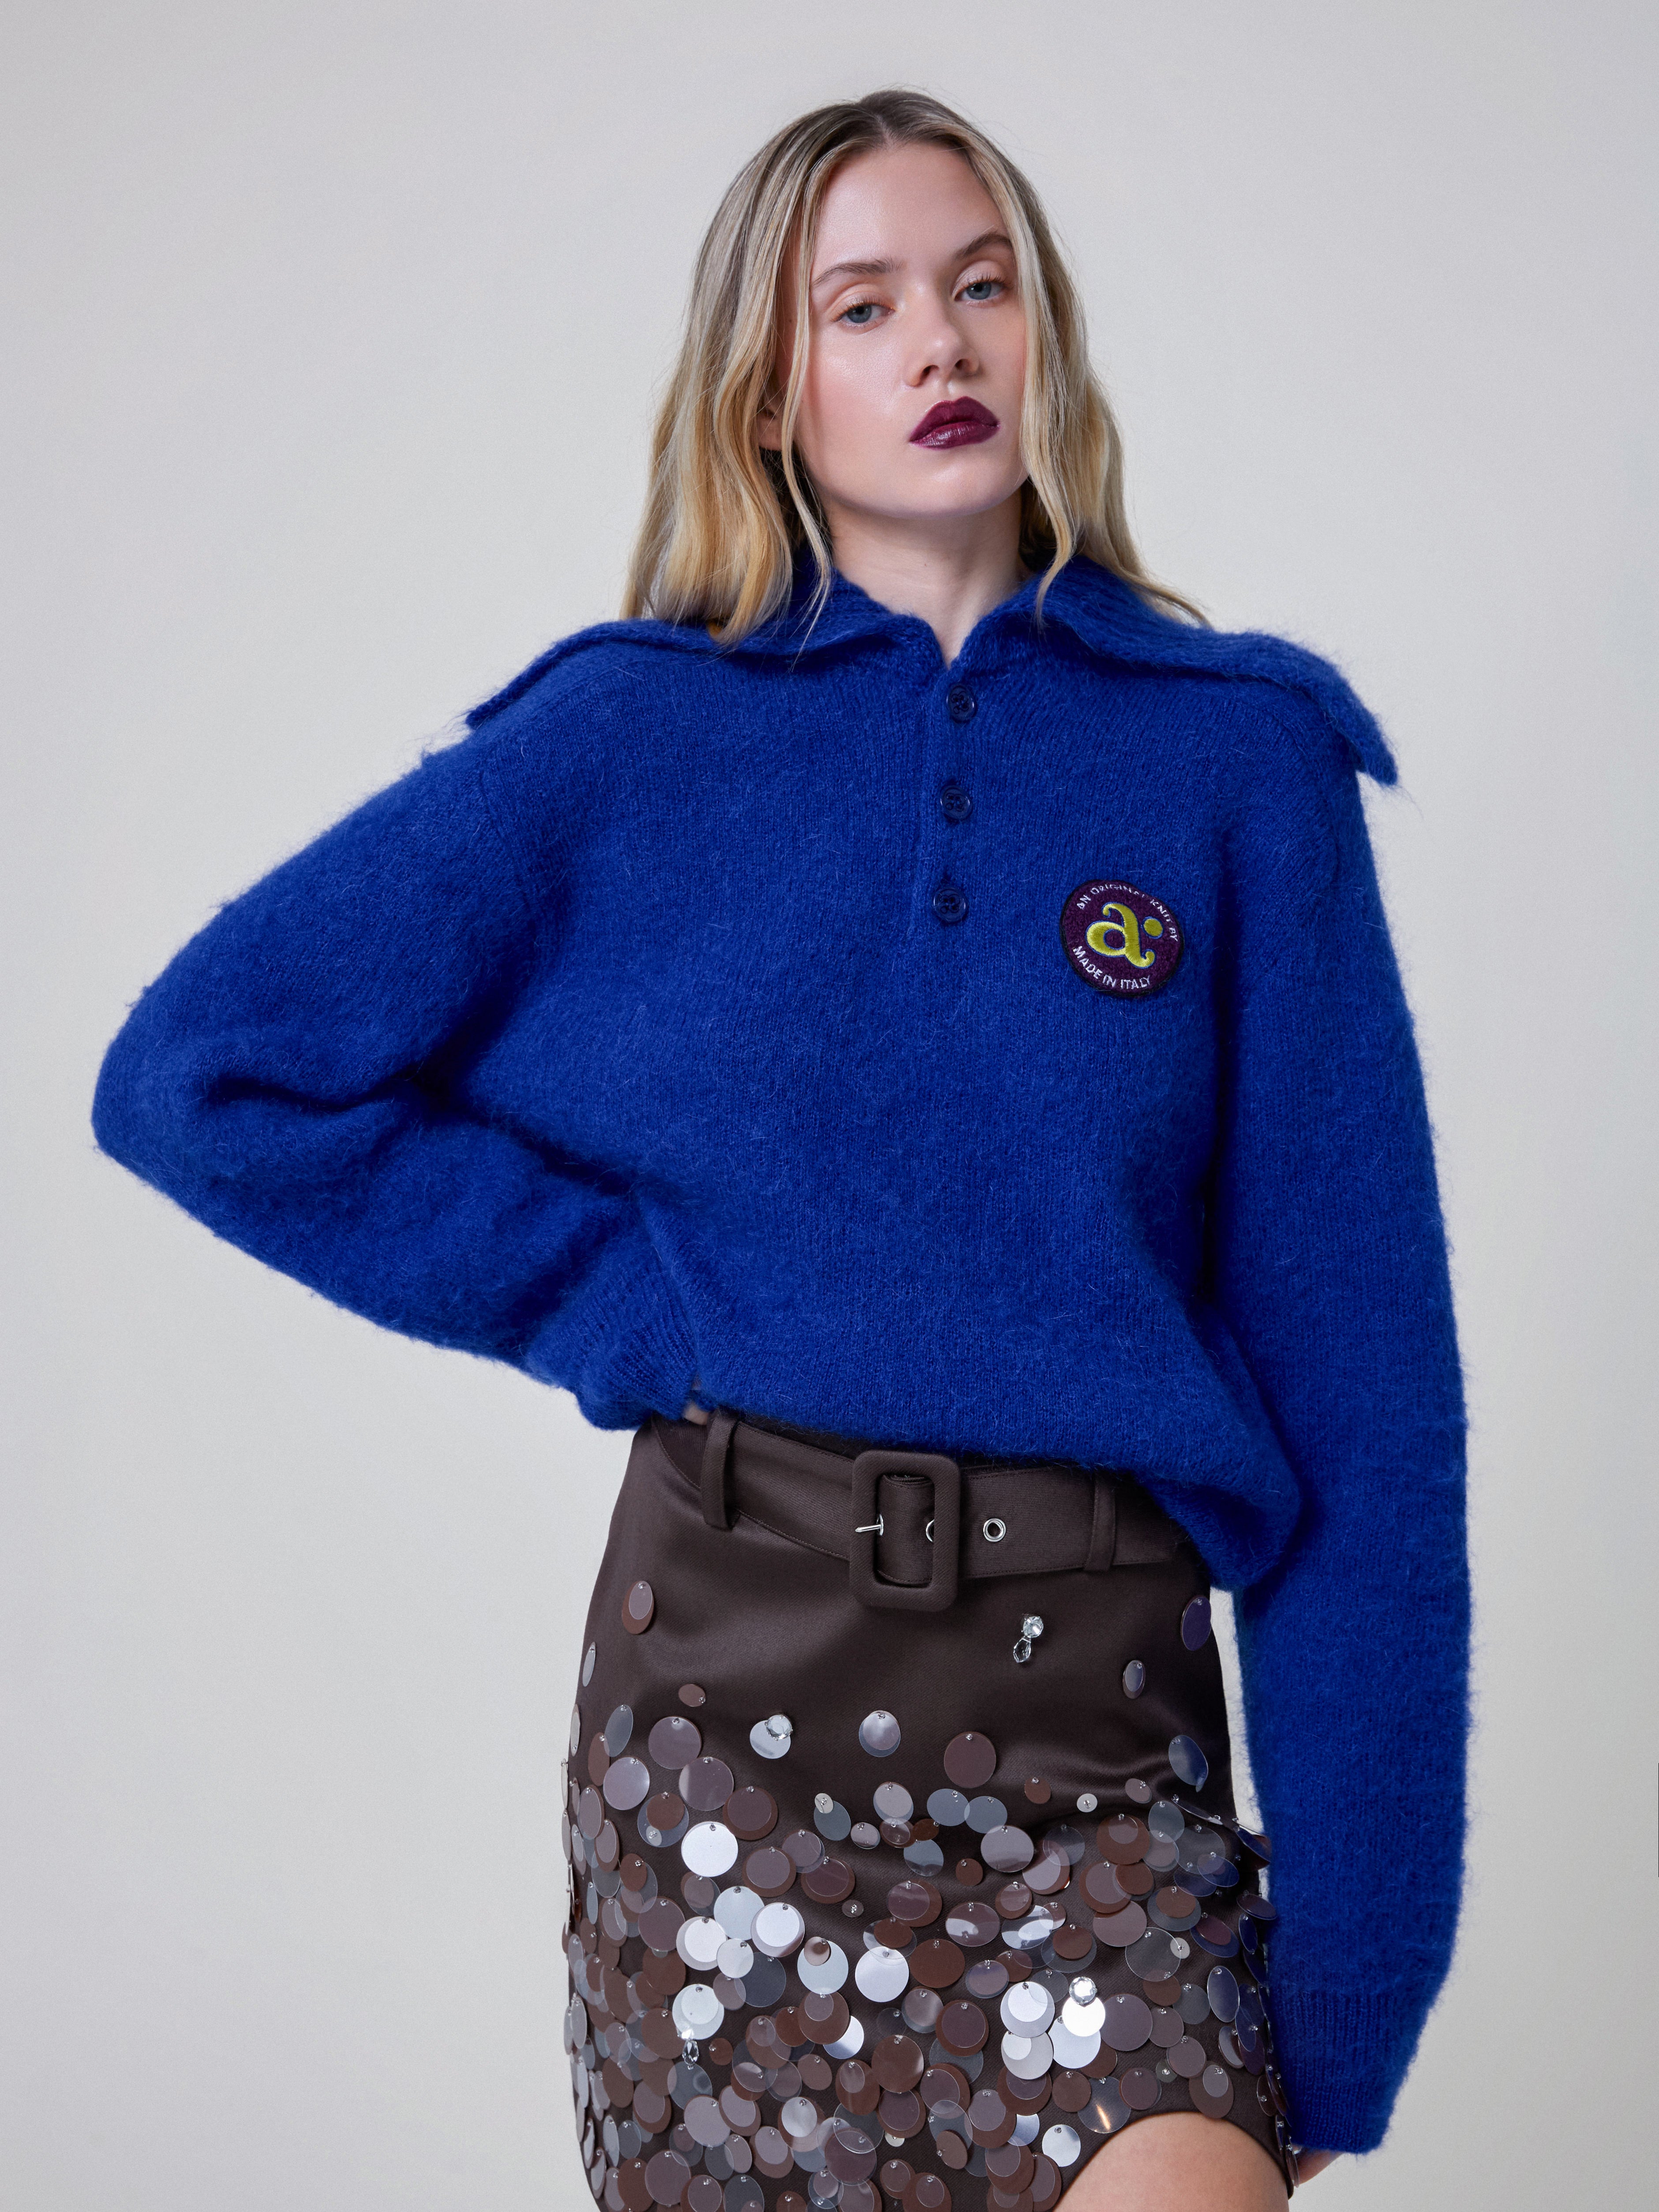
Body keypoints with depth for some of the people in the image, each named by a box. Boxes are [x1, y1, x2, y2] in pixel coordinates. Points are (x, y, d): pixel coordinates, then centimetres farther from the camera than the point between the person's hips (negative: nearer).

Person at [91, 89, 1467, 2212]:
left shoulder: (1242, 758, 1)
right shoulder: (627, 736, 1)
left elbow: (1356, 1366, 0)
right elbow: (198, 1072, 0)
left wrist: (1354, 1963, -2)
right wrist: (618, 1291, -4)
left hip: (1095, 1719, 0)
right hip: (726, 1674, 1)